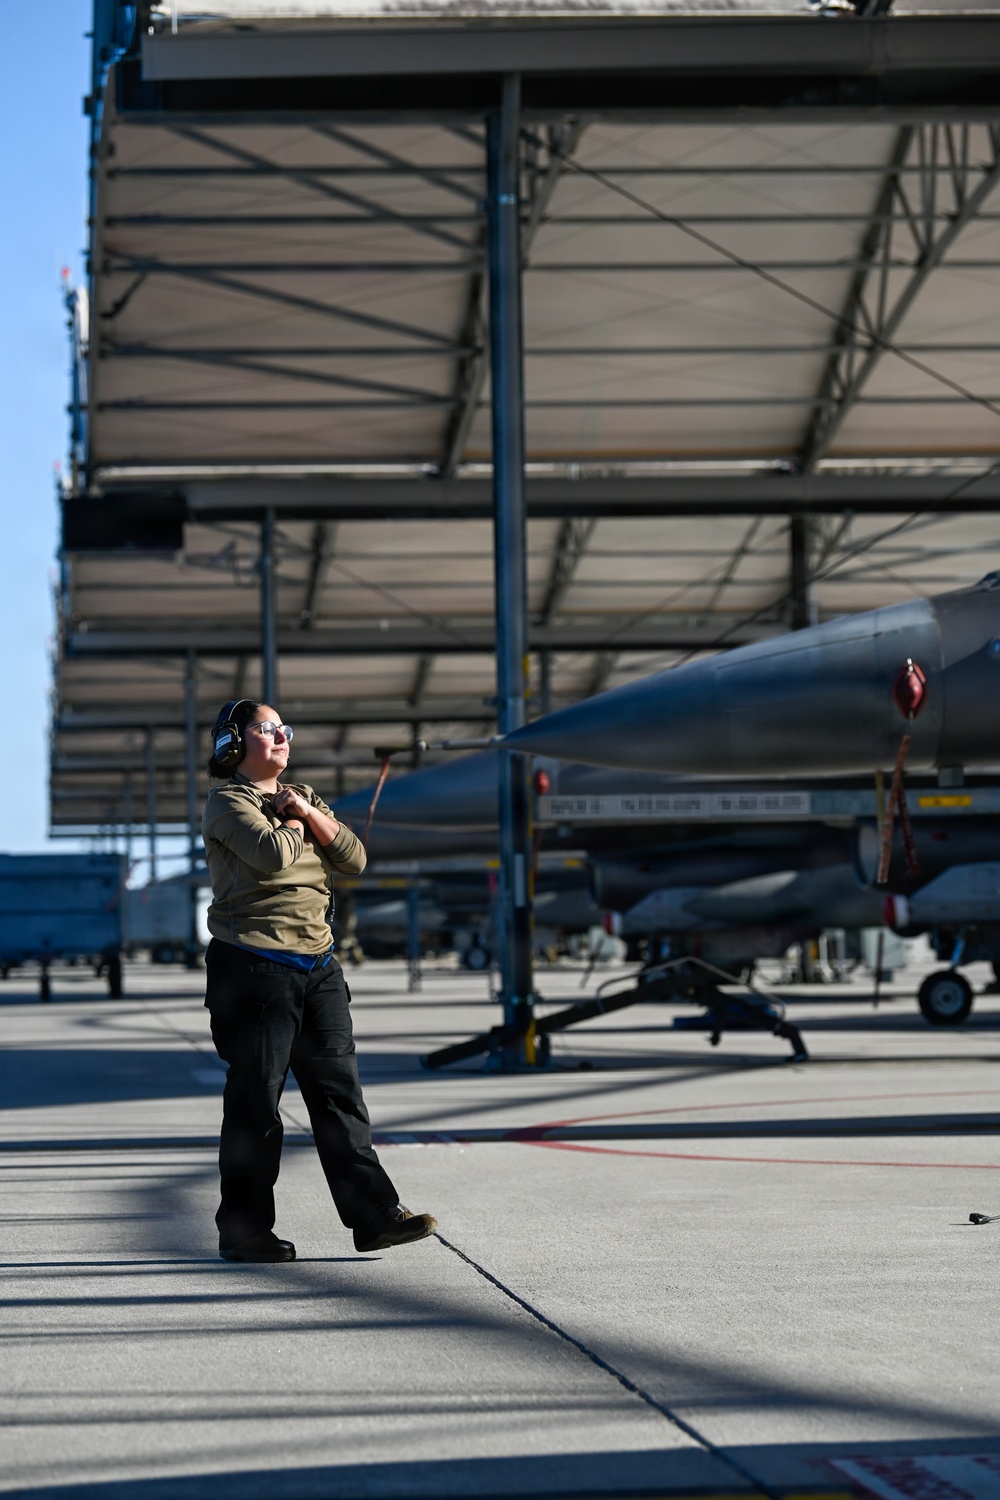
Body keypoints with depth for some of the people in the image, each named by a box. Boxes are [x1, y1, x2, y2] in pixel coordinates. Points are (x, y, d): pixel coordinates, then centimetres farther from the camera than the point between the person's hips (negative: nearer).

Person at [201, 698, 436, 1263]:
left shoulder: (305, 797, 19)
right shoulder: (228, 803, -3)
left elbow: (354, 859, 8)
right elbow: (272, 854, -21)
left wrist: (310, 814, -3)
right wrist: (293, 821, -1)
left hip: (318, 966, 7)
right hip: (256, 966, -7)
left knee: (338, 1089, 3)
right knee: (255, 1098, -2)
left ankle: (374, 1214, 2)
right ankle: (244, 1228, 7)